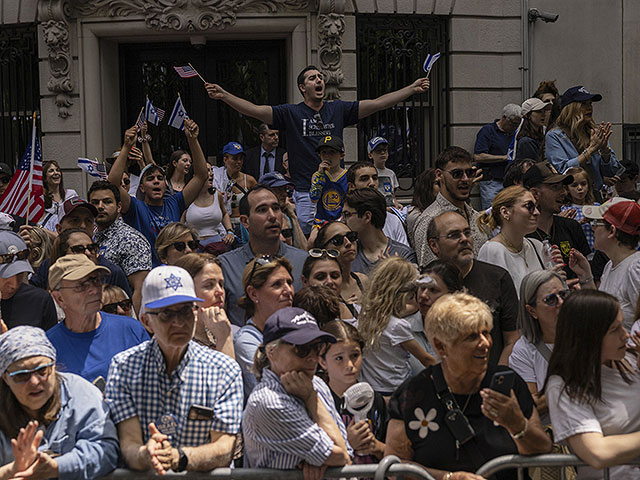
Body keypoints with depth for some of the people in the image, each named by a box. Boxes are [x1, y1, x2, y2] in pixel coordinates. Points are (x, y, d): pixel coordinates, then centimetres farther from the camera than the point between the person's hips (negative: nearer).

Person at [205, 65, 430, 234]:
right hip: (305, 195, -2)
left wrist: (412, 89, 4)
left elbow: (377, 104, 9)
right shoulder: (290, 113, 3)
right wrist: (224, 96, -20)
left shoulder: (338, 109, 11)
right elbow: (255, 110, -7)